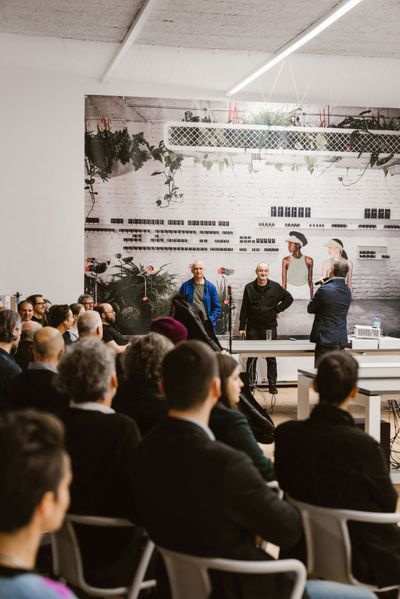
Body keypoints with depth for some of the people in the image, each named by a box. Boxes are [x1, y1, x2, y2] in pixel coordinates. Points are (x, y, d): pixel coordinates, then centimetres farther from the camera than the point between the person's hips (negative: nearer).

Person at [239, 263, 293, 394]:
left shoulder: (275, 287, 2)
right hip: (253, 328, 0)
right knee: (252, 358, 4)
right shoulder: (249, 288, 2)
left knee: (271, 358, 4)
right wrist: (242, 327, -1)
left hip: (270, 327, 0)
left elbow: (289, 298, 13)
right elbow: (244, 309, 2)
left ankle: (272, 385, 11)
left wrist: (278, 309, 2)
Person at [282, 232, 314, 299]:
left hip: (305, 293, 1)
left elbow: (310, 281, 7)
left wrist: (311, 298, 8)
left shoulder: (308, 261, -1)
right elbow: (284, 281, -1)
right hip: (290, 292, -1)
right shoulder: (286, 260, -4)